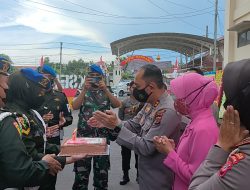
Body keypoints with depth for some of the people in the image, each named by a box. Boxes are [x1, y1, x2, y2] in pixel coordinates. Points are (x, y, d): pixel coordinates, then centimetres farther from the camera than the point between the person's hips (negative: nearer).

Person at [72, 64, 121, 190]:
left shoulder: (106, 93, 7)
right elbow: (74, 107, -12)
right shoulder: (83, 92, 5)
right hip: (84, 136, -1)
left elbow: (117, 105, -10)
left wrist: (106, 89, -20)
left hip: (103, 136, 1)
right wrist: (84, 89, -20)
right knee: (81, 170, 5)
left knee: (102, 170, 11)